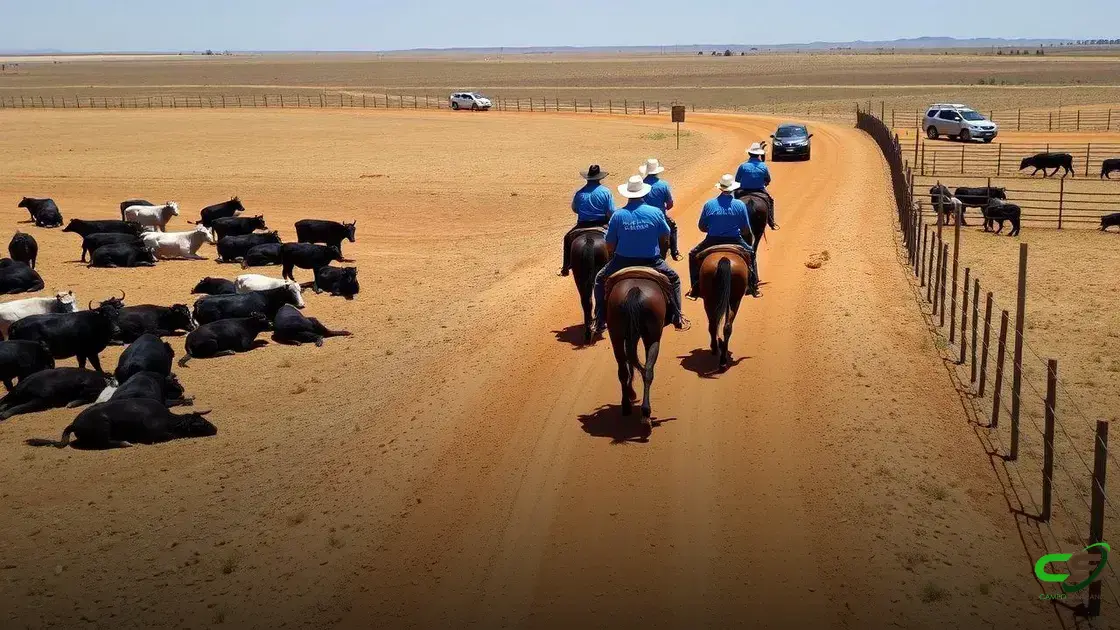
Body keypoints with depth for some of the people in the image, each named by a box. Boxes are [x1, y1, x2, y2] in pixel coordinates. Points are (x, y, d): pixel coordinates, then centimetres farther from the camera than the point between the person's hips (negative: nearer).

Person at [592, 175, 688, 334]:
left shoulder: (618, 215, -8)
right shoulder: (656, 212, -8)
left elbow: (609, 246, -3)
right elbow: (666, 235, 7)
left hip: (622, 261, 0)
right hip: (651, 262, 0)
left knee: (600, 280, 26)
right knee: (673, 279, 26)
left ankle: (600, 321, 19)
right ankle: (677, 318, 20)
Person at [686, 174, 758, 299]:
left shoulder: (709, 204, -8)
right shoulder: (740, 205, -8)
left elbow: (702, 227, 0)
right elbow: (747, 229, -2)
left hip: (712, 242, 0)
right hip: (735, 241, 1)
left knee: (693, 254, 26)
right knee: (750, 252, 31)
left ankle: (695, 287, 17)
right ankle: (753, 286, 31)